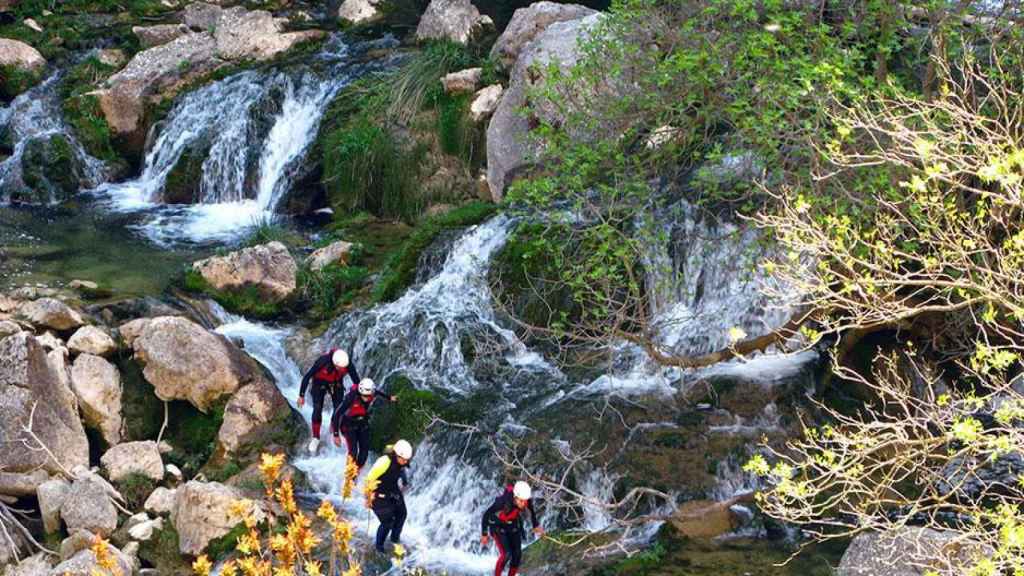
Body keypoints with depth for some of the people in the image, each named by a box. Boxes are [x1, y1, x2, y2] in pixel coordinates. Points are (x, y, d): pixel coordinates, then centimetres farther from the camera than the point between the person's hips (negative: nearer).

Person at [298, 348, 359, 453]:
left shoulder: (349, 365, -32)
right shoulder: (323, 361, -39)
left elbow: (357, 382, -16)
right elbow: (307, 376, -26)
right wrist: (301, 395, -22)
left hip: (336, 383, 2)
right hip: (319, 383, -2)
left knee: (339, 409, -8)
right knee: (317, 409, -12)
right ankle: (315, 438, 4)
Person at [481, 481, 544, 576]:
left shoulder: (527, 500, -26)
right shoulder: (503, 501, -39)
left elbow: (531, 509, 0)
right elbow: (486, 515, -24)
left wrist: (536, 525, 11)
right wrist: (484, 535, -15)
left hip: (514, 526, 4)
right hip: (498, 526, -4)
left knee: (517, 555, -4)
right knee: (506, 554, -18)